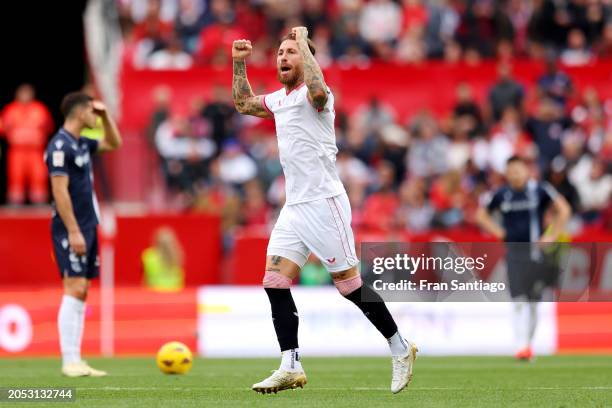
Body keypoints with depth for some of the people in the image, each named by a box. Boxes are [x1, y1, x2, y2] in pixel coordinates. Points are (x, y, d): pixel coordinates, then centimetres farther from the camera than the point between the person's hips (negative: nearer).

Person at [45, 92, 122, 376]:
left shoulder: (81, 144, 13)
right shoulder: (60, 145, -13)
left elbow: (114, 144, 31)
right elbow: (60, 191, -19)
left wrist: (105, 116, 16)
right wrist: (74, 232, -22)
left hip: (86, 228, 9)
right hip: (71, 230, -9)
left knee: (80, 293, 7)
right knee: (75, 291, -12)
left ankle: (76, 360, 8)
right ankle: (70, 361, -13)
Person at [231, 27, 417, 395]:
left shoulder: (314, 94, -11)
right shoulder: (279, 99, 15)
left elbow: (318, 92, -37)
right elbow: (243, 103, 33)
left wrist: (303, 44, -26)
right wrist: (239, 63, 21)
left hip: (324, 203, -8)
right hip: (294, 207, 8)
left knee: (350, 285, -4)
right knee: (275, 282, -3)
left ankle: (401, 349, 10)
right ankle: (291, 368, -2)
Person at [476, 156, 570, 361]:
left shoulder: (539, 190, -3)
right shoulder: (502, 194, 4)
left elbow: (564, 210, 0)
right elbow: (481, 215, 18)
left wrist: (552, 236, -4)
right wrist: (499, 232, 7)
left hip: (535, 250, -1)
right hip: (513, 250, 1)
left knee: (533, 302, 6)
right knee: (518, 301, -10)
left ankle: (529, 343, 20)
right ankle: (522, 345, -13)